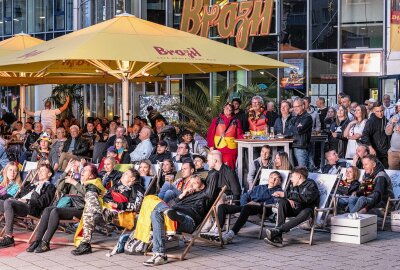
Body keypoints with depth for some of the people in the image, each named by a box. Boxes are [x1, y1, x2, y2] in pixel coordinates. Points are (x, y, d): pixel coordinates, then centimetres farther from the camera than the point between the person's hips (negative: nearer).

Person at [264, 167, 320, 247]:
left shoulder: (311, 185, -5)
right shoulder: (292, 184, 15)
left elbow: (306, 198, -23)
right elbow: (281, 196, 10)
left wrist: (285, 195, -25)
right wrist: (288, 199, -15)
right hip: (293, 209, 5)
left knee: (305, 213, -39)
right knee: (282, 202, -24)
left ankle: (277, 231, -45)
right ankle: (278, 238, -37)